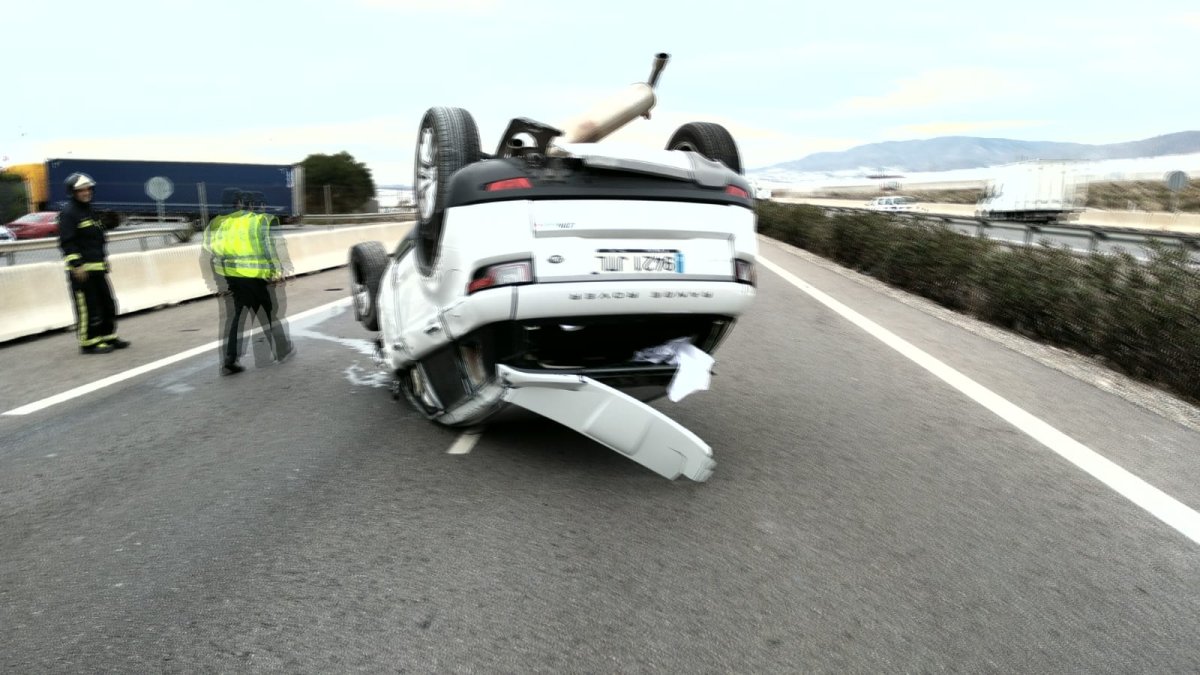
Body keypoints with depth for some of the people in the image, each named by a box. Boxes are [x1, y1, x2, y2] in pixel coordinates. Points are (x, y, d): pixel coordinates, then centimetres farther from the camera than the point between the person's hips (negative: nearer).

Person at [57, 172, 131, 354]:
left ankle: (108, 336, 22)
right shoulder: (68, 213, -9)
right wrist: (76, 265, -22)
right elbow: (67, 242, -16)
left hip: (98, 267, 9)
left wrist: (104, 260, 23)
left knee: (107, 303, 12)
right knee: (87, 306, -6)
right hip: (81, 269, -9)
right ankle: (89, 342, 0)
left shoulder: (90, 211, 19)